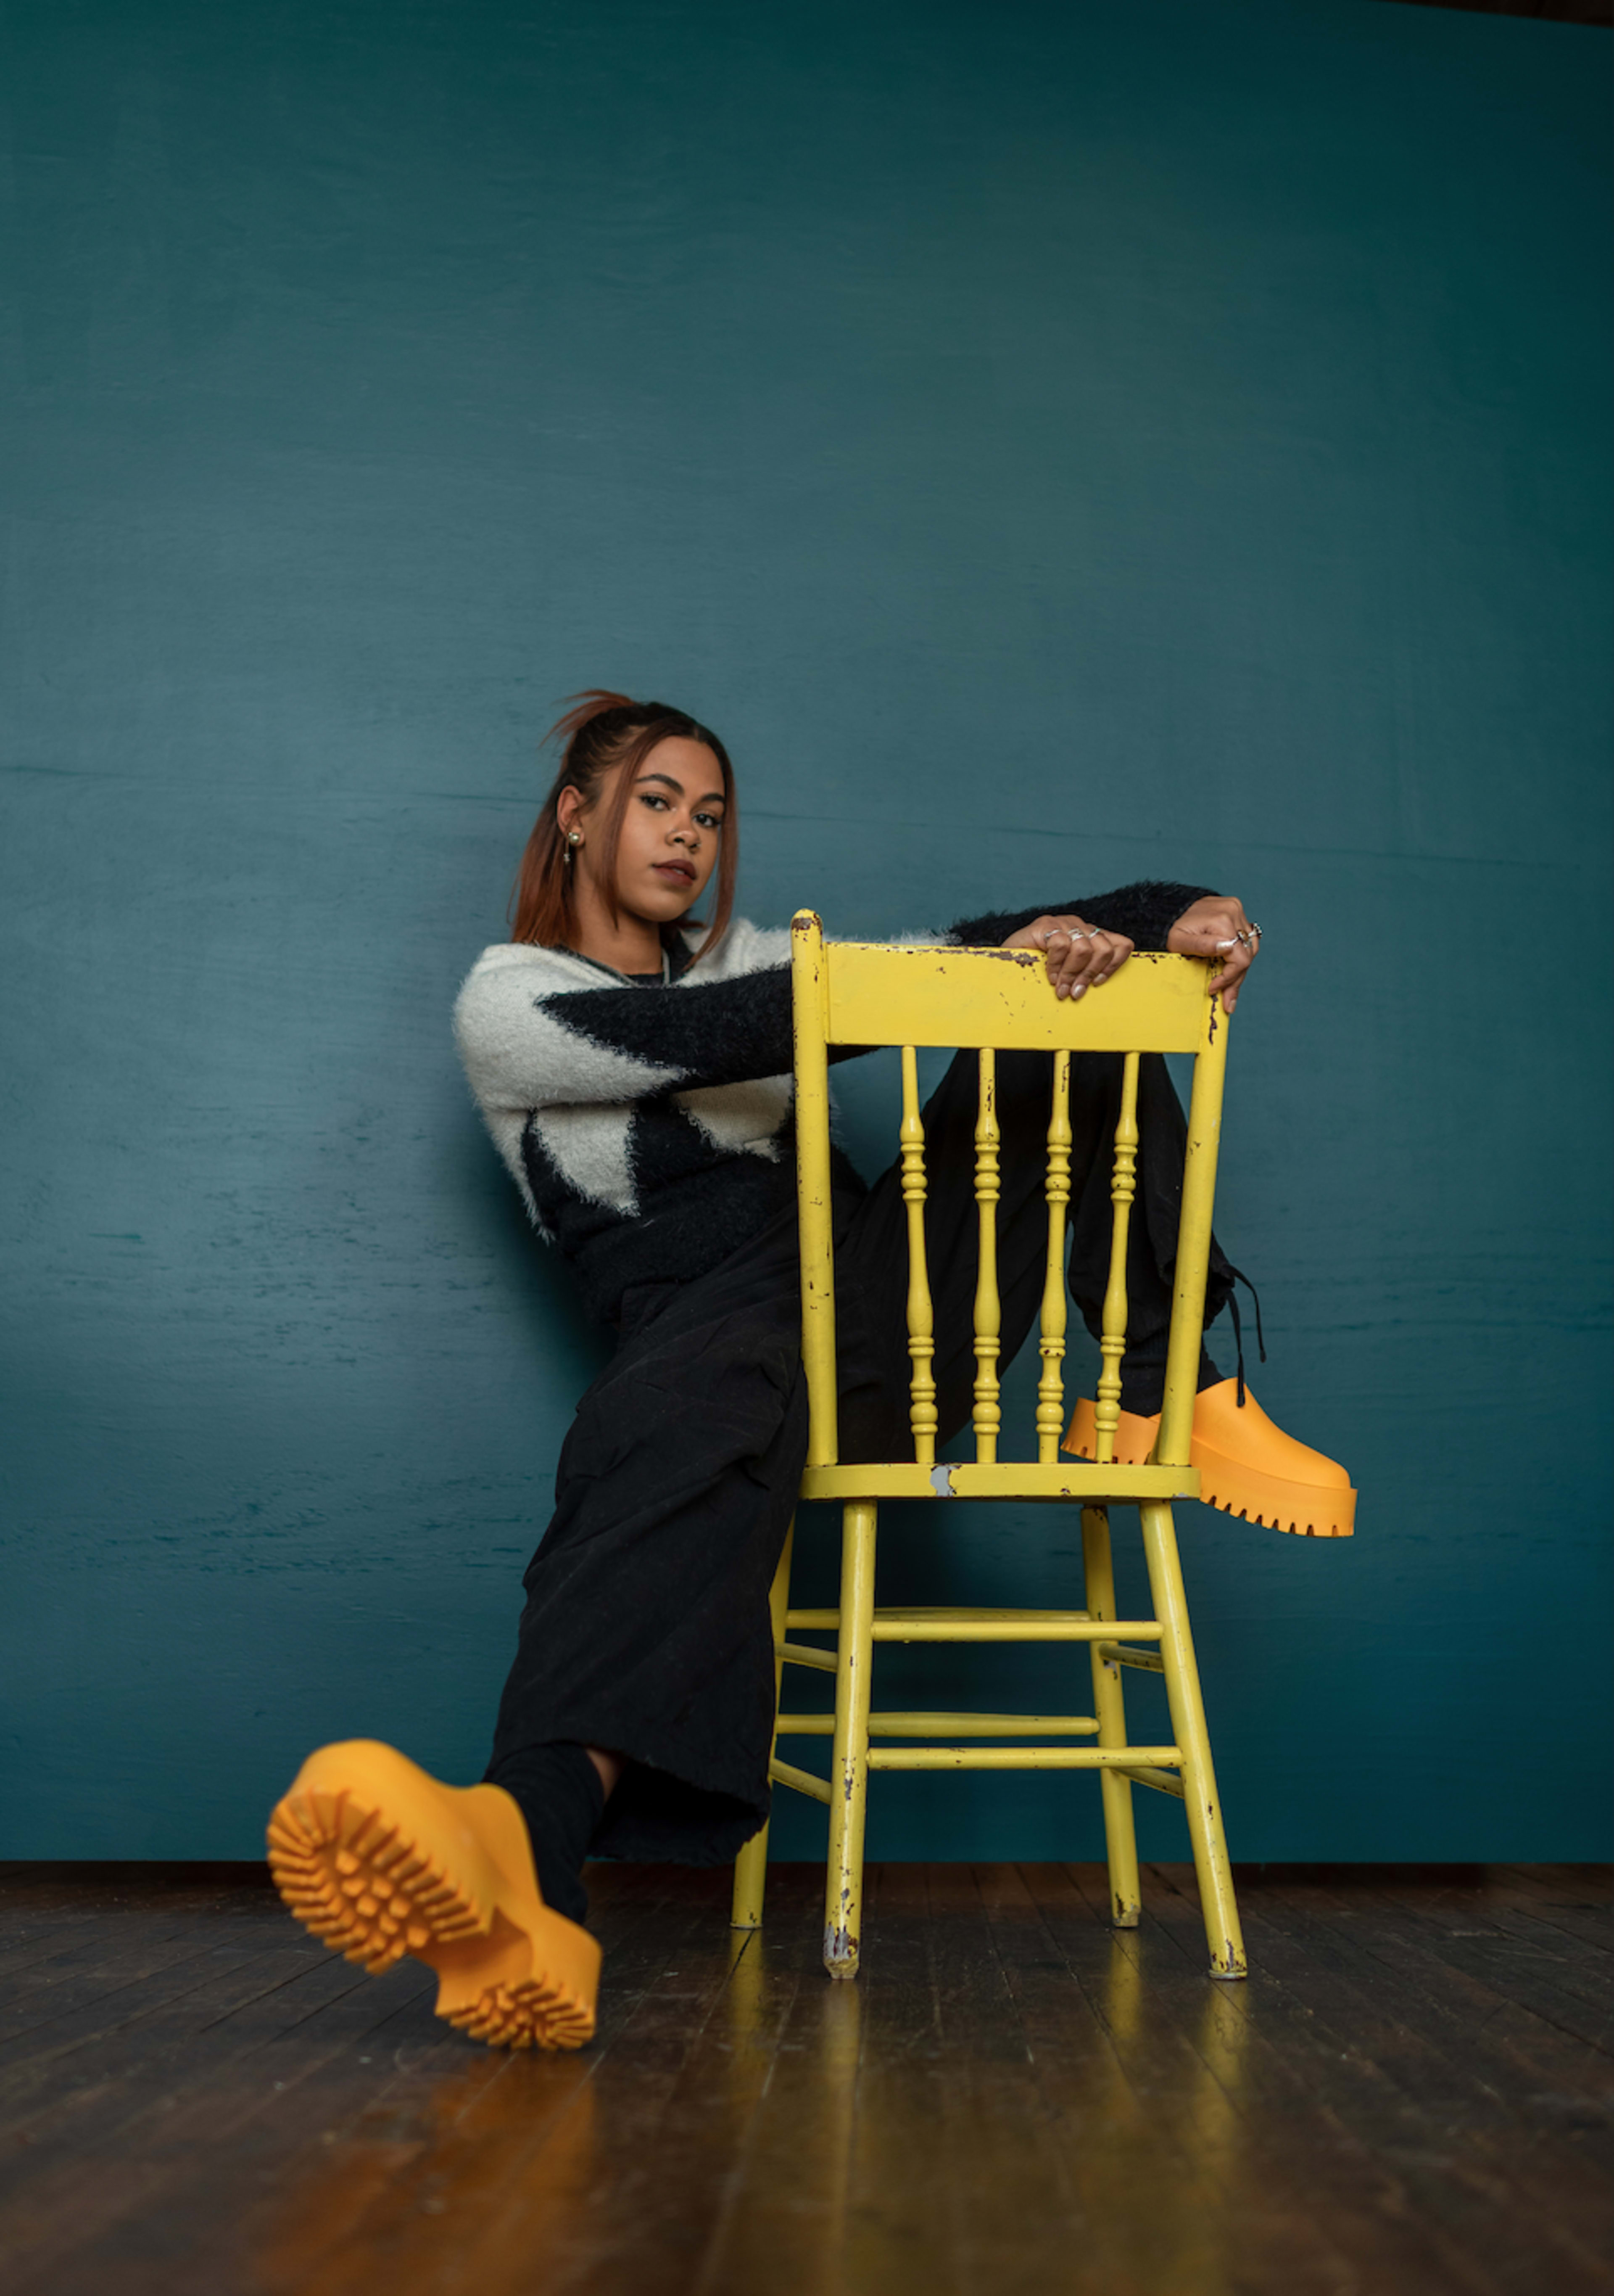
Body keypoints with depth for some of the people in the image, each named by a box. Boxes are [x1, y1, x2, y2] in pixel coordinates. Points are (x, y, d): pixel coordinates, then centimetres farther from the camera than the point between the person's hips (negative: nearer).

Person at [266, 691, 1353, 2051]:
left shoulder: (739, 958, 23)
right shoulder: (508, 1002, 5)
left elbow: (924, 963, 13)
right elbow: (738, 1035, -11)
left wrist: (1173, 915, -4)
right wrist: (1002, 954, -15)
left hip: (894, 1291, 7)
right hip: (716, 1319, -6)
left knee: (1084, 1019, 4)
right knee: (675, 1432, -43)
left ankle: (1158, 1402, -5)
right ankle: (527, 1852, -68)